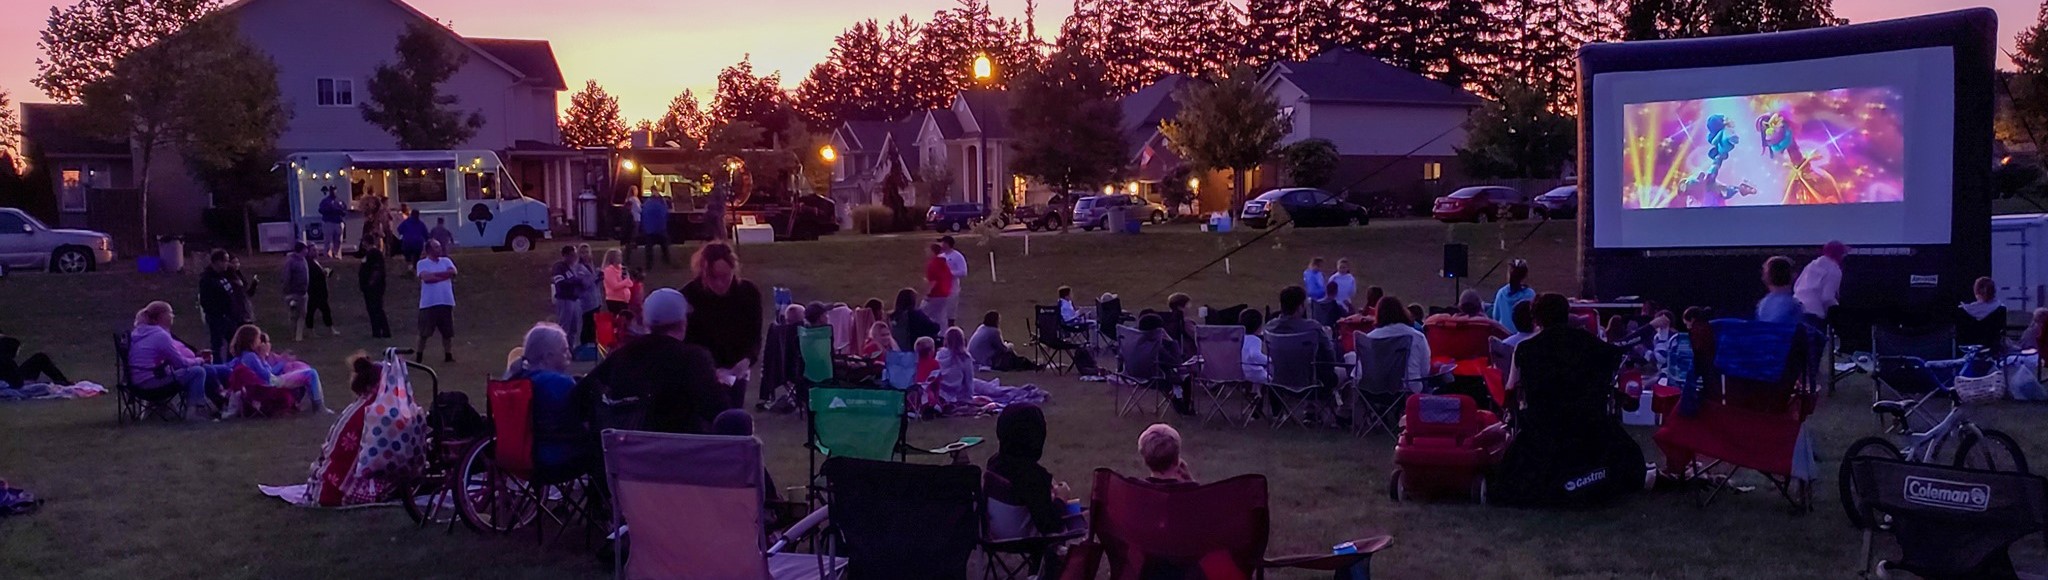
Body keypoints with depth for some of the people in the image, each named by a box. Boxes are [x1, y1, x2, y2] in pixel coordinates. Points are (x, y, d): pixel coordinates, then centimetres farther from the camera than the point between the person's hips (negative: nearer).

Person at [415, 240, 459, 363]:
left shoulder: (446, 261, 11)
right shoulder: (422, 263, 0)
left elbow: (453, 272, -7)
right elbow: (426, 277, -17)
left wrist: (434, 274, -10)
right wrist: (444, 276, -9)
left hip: (446, 302, 3)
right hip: (428, 303, -3)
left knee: (447, 332, 7)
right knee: (424, 333, 0)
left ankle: (448, 355, 18)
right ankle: (419, 357, 9)